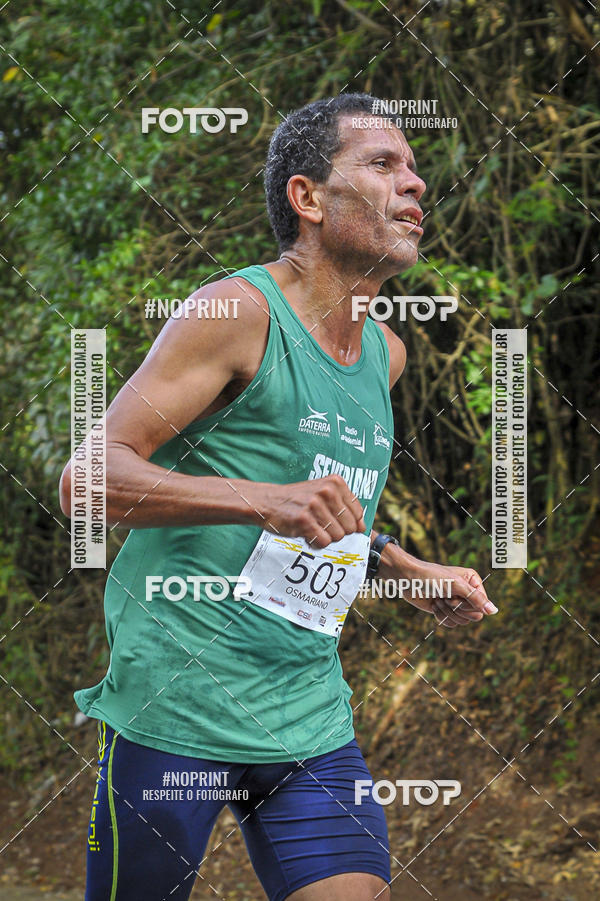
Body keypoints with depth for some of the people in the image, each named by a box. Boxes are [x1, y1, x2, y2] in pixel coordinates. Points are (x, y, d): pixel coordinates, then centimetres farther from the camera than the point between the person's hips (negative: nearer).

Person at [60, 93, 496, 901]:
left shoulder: (385, 354, 15)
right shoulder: (239, 313, -10)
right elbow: (87, 479, -18)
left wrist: (414, 575, 17)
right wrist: (267, 502, -29)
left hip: (312, 721, 7)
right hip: (176, 710, -6)